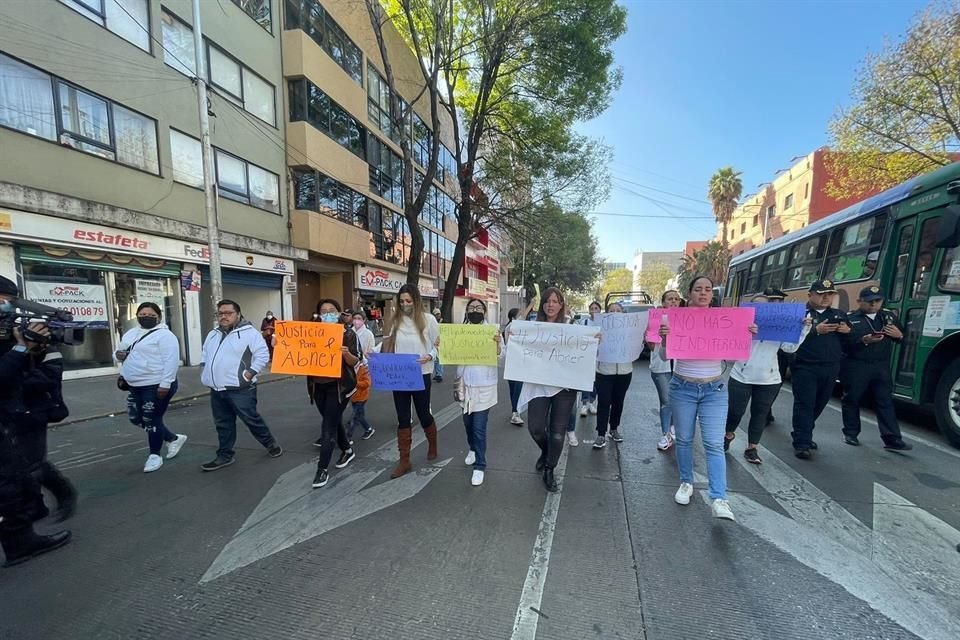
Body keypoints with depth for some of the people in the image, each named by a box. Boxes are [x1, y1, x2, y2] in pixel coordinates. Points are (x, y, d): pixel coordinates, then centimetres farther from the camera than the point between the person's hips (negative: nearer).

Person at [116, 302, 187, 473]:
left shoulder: (164, 335, -14)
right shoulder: (130, 334, 13)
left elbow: (171, 361, -21)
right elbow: (120, 353, 25)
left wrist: (165, 384, -25)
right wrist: (118, 355, 0)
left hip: (156, 386, -9)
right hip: (135, 386, 9)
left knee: (152, 420, 0)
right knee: (136, 418, 16)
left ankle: (154, 456, 18)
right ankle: (174, 438, 30)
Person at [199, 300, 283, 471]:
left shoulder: (249, 332, -10)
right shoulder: (213, 335, 14)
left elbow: (263, 354, -14)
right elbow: (205, 354, 28)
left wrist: (251, 372, -18)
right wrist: (205, 369, 13)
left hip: (240, 389, -7)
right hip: (216, 390, 7)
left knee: (252, 419, 0)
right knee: (223, 424, 15)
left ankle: (271, 444, 19)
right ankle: (224, 456, 26)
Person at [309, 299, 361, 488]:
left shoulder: (348, 334, -6)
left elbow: (355, 362, -8)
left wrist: (346, 354, -30)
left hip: (338, 385, -5)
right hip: (318, 385, 5)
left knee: (328, 426, -4)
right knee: (334, 421, 18)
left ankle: (322, 469, 7)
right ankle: (347, 450, 40)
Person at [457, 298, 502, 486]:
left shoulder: (492, 330, -6)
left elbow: (500, 355, -10)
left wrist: (497, 343, -30)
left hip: (484, 384, -4)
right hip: (465, 382, 4)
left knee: (479, 427, -3)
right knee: (468, 422, 20)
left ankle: (480, 466, 13)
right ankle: (473, 449, 46)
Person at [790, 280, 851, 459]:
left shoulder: (839, 315, 14)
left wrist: (849, 330, -4)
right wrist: (816, 330, -23)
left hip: (830, 369, 6)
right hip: (805, 367, -6)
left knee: (819, 404, 14)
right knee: (804, 404, -5)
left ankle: (803, 435, 31)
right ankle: (801, 444, -1)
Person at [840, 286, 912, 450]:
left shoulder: (889, 316, 12)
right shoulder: (850, 319, -5)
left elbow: (902, 336, 16)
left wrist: (899, 335, -5)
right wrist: (863, 341, -29)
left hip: (882, 367, 4)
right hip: (855, 367, -4)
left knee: (885, 402, 4)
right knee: (852, 400, 6)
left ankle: (892, 439, 9)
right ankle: (851, 433, 19)